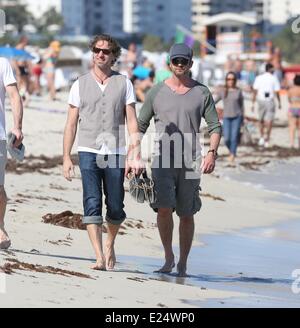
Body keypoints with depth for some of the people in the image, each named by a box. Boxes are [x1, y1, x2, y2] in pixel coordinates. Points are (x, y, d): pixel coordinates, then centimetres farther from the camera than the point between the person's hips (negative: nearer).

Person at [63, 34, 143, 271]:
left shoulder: (124, 83, 7)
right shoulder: (80, 85, 7)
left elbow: (132, 123, 4)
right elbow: (71, 124, 9)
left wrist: (135, 155, -5)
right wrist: (66, 158, 2)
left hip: (115, 153, 1)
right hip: (88, 152, -1)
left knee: (115, 207, 3)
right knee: (92, 204, -11)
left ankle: (110, 244, 30)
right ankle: (100, 257, -14)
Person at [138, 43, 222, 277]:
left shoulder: (202, 93, 6)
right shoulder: (157, 92, 7)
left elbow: (215, 126, 7)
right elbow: (140, 125, 12)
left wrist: (212, 153, -9)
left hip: (190, 162, 1)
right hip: (163, 160, -1)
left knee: (187, 215, 5)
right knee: (164, 209, -17)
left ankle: (183, 264, 17)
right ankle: (169, 257, -1)